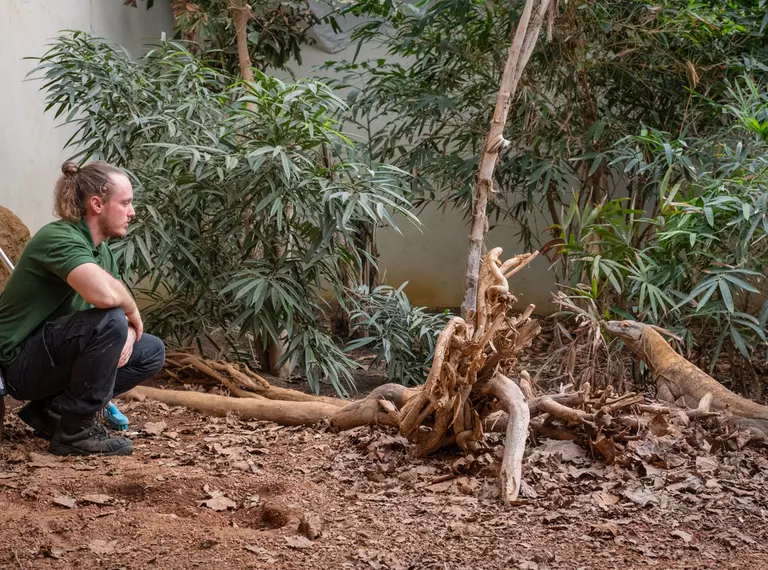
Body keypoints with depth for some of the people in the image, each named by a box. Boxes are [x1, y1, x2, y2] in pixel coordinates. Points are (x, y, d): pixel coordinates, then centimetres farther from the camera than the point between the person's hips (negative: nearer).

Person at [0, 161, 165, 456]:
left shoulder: (101, 251, 8)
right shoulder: (60, 238, -22)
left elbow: (125, 312, 12)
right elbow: (104, 294, -40)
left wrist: (129, 332, -12)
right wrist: (131, 311, -17)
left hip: (54, 352, 10)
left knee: (151, 352, 7)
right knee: (109, 321, -30)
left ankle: (52, 410, 6)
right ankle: (76, 430, -16)